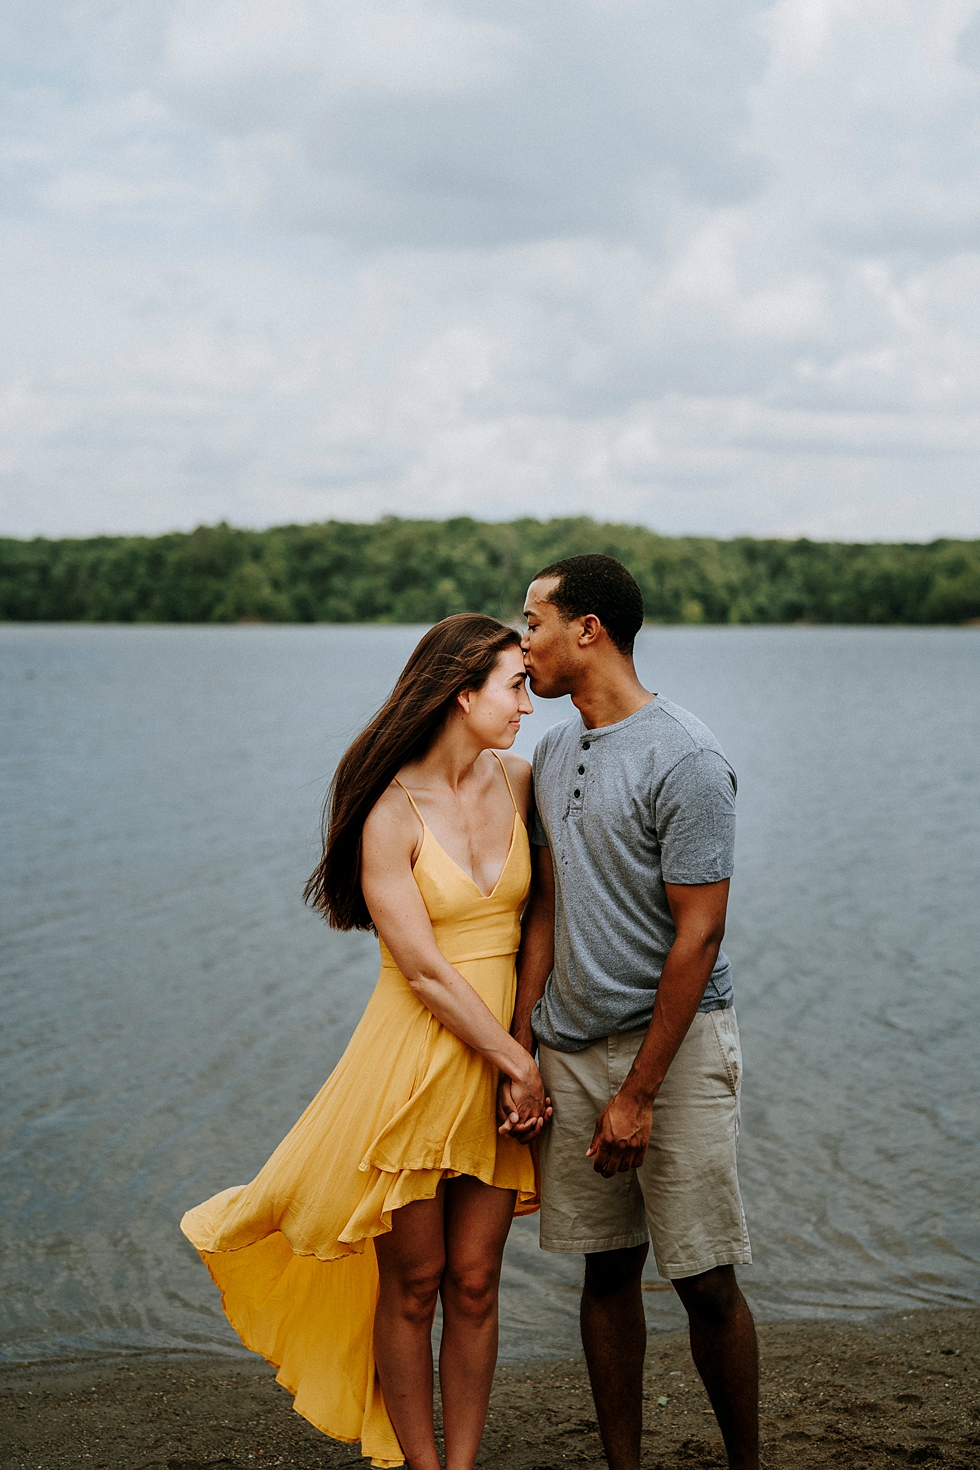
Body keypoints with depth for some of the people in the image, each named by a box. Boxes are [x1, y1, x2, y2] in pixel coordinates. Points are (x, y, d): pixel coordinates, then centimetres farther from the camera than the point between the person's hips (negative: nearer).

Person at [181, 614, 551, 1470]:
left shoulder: (516, 781, 2)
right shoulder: (392, 809, -13)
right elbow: (424, 972, -15)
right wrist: (520, 1064, -12)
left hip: (501, 1066, 4)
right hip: (413, 1064, -4)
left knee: (474, 1285, 9)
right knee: (411, 1286, 8)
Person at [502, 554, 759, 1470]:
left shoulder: (685, 761, -14)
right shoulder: (553, 753, 10)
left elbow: (698, 936, -15)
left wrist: (638, 1094, -15)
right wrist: (519, 1049, 7)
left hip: (677, 1043, -6)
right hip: (573, 1046, 6)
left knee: (704, 1281, 0)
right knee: (607, 1269, 10)